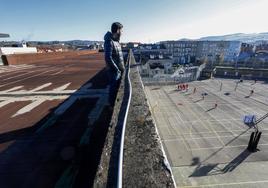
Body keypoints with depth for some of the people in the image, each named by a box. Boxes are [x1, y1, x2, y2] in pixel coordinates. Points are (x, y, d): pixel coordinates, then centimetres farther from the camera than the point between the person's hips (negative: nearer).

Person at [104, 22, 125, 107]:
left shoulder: (116, 41, 11)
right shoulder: (109, 42, -18)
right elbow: (108, 58, -23)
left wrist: (122, 67, 10)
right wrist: (117, 69, -17)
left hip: (119, 70, 9)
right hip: (113, 70, -9)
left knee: (117, 87, 20)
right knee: (113, 88, 3)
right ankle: (112, 106, 20)